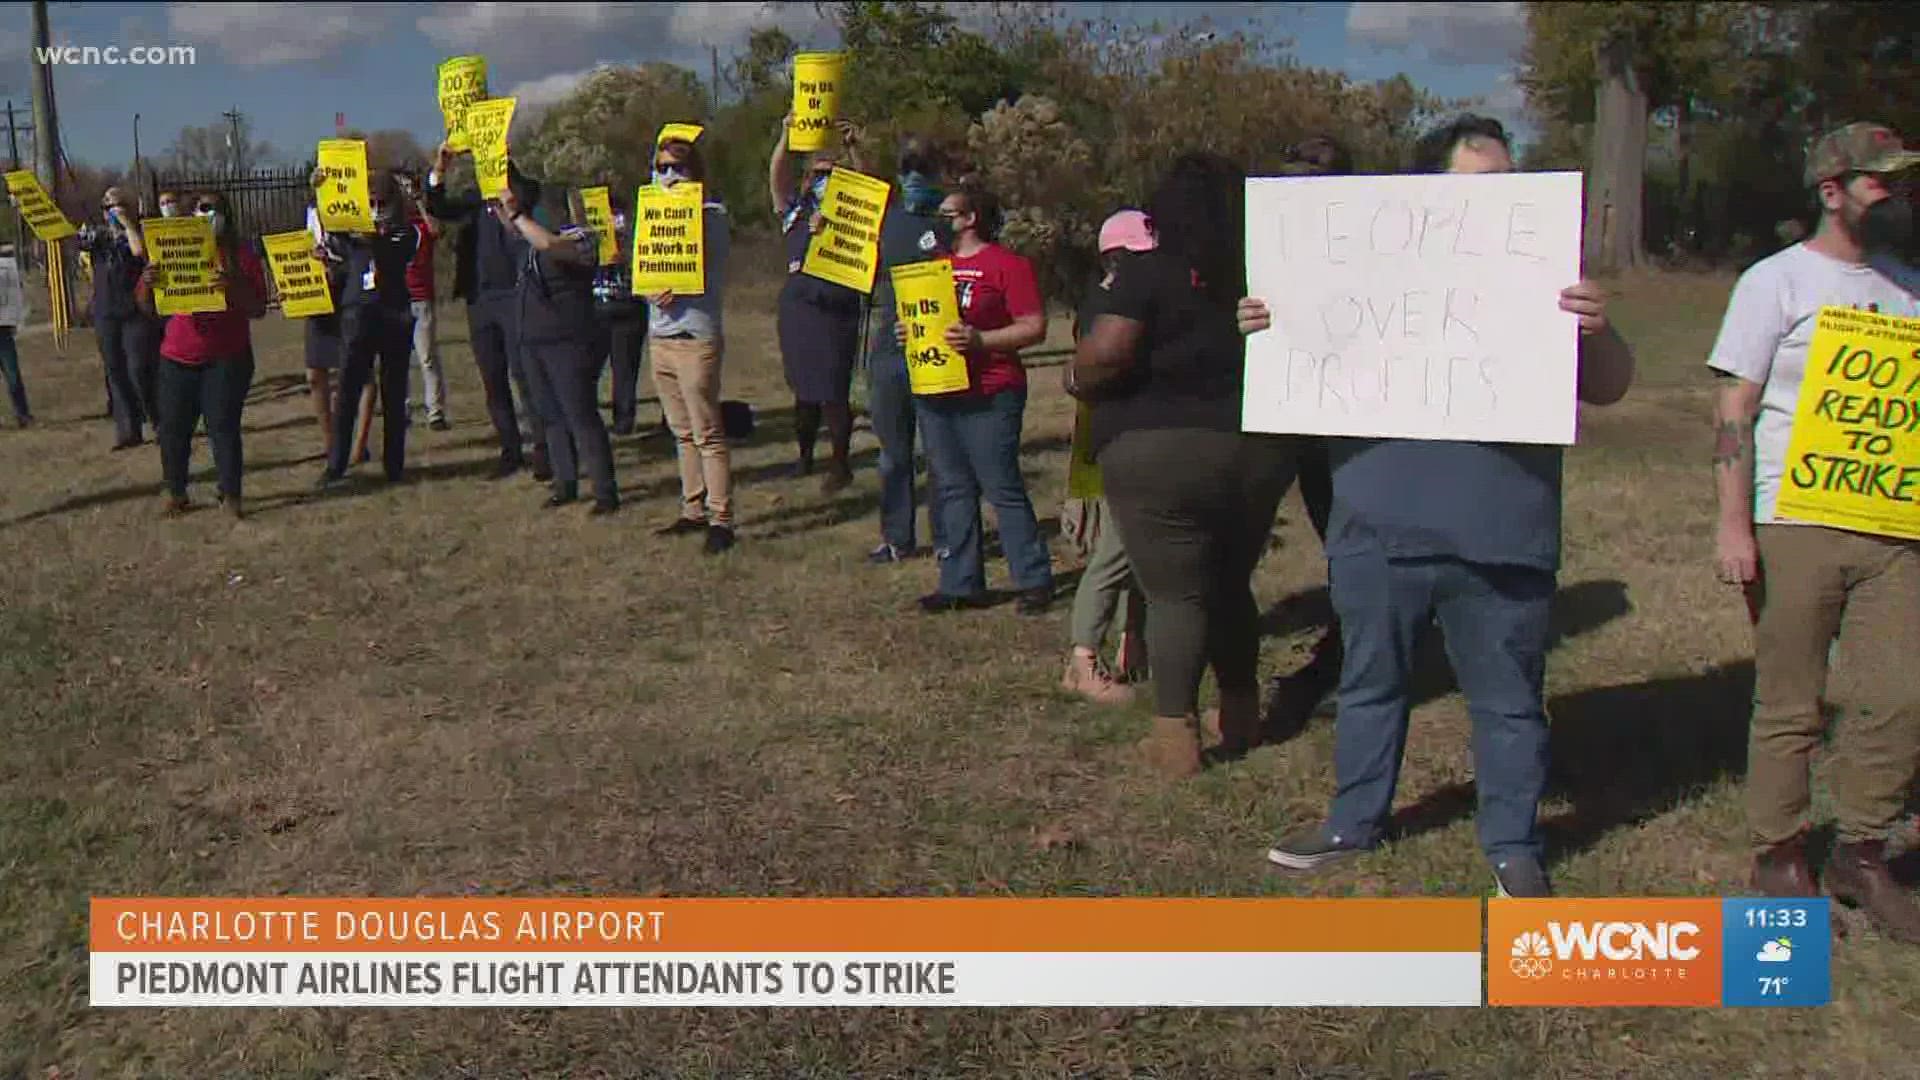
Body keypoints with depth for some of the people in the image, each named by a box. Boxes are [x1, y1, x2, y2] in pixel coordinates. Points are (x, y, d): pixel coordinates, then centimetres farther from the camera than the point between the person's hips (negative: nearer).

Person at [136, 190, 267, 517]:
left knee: (224, 427, -4)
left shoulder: (241, 255, 2)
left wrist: (234, 286, -24)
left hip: (226, 360, -3)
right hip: (177, 358, 3)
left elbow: (258, 309, -4)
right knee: (173, 428, 4)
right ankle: (176, 493, 16)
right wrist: (146, 283, -15)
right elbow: (147, 307, 7)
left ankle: (231, 496, 4)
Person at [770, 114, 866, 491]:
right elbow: (775, 177, -2)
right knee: (803, 388, 12)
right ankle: (805, 456, 25)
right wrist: (786, 137, -15)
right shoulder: (796, 210, 11)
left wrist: (853, 148, -25)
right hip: (797, 308, 3)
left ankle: (841, 464, 3)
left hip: (838, 310, -3)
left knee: (833, 392, -6)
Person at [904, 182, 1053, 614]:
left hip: (988, 399, -8)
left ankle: (1034, 581, 5)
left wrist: (980, 340, -23)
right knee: (952, 490, 10)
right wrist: (907, 332, 5)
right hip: (934, 397, 8)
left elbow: (1034, 328, -12)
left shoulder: (1007, 264, -6)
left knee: (1003, 489, -5)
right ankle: (962, 584, 17)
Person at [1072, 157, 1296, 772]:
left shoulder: (1149, 273, -10)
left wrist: (1079, 380, 0)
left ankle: (1176, 735, 2)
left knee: (1174, 593, 1)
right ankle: (1242, 719, 31)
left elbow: (1105, 353, -20)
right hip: (1259, 451, 5)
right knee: (1232, 584, 20)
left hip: (1159, 454, -5)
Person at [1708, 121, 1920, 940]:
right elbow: (1734, 408, -5)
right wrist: (1733, 523, -13)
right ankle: (1779, 860, 18)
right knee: (1790, 709, 3)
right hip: (1794, 526, -5)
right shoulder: (1778, 281, 0)